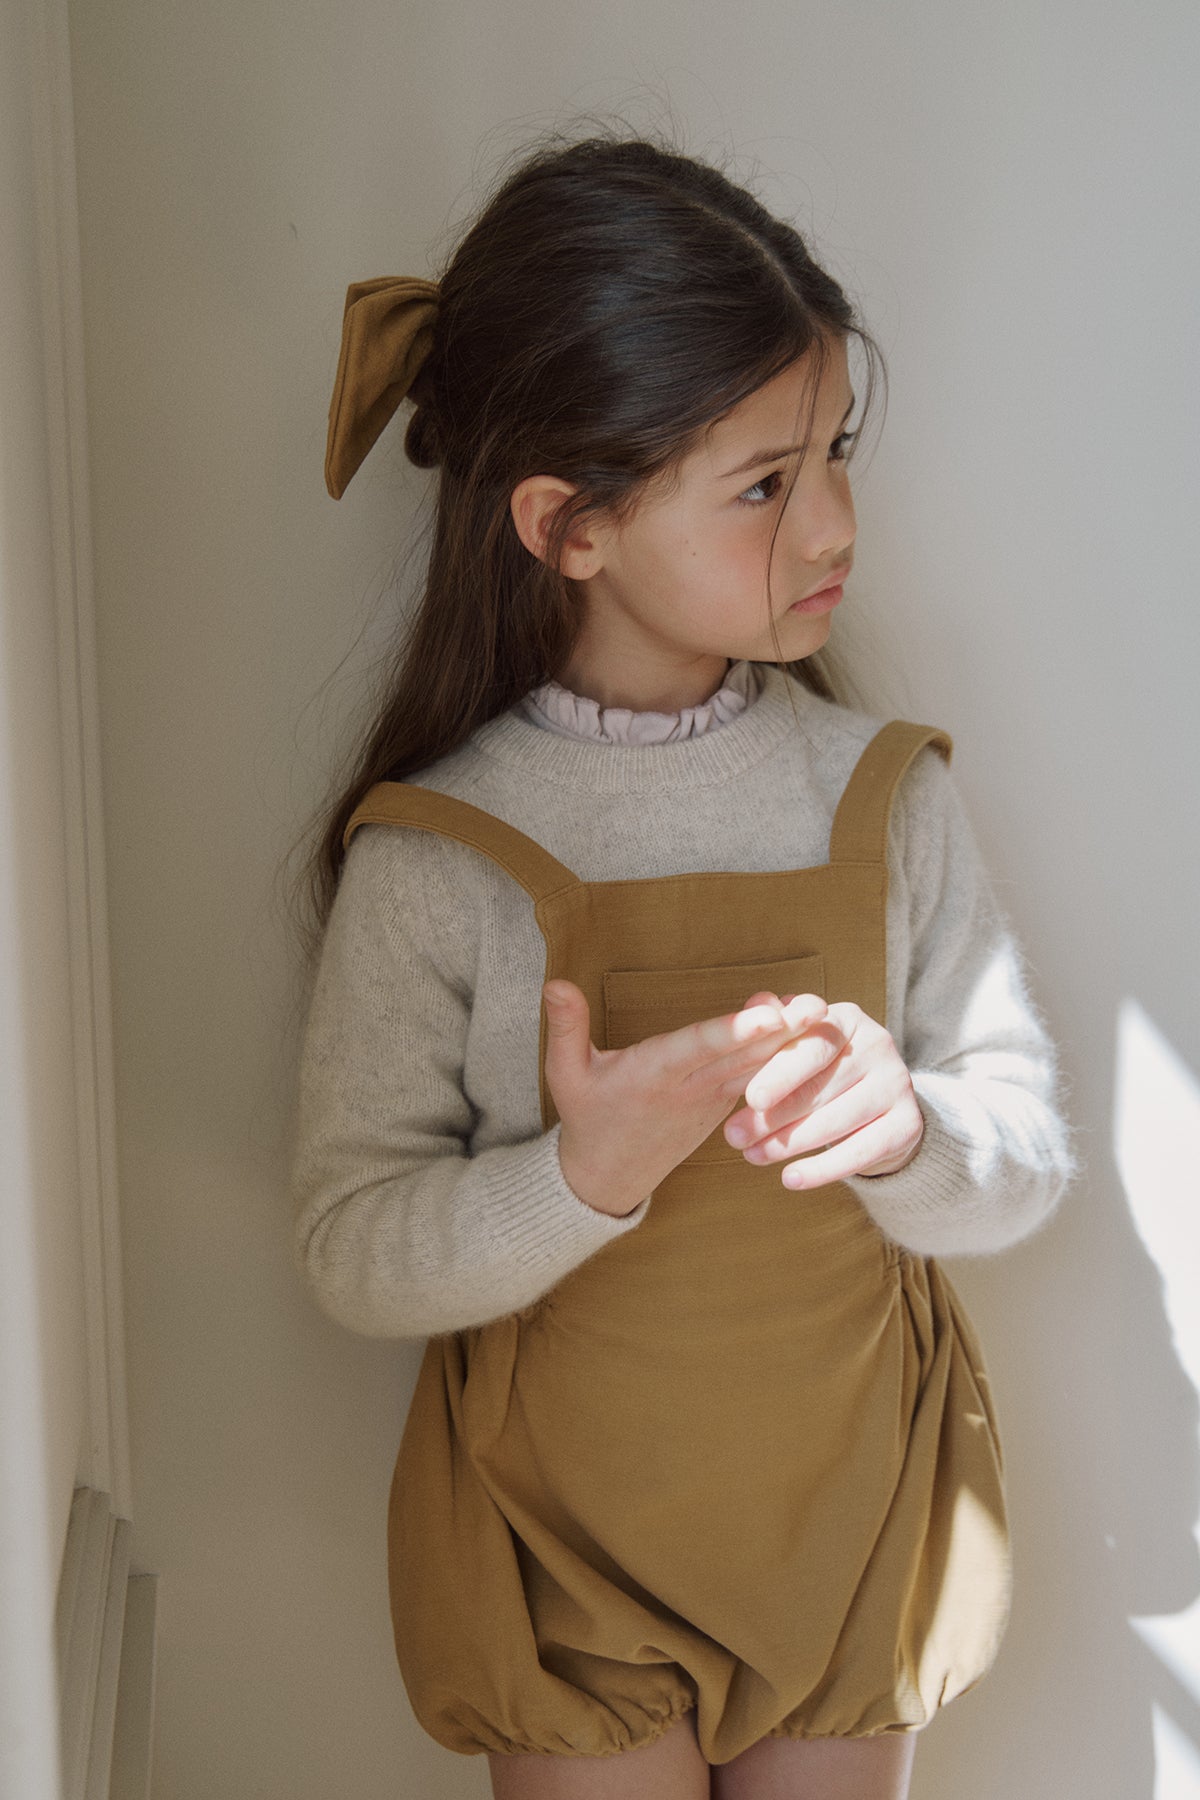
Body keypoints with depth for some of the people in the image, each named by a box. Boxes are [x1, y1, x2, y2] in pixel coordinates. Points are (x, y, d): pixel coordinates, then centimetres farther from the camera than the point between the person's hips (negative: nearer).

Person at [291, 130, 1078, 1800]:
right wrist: (582, 1178, -31)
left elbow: (1033, 1150, -5)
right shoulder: (436, 858, -17)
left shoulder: (882, 792, -8)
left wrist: (907, 1128, -27)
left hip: (855, 1535, 3)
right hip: (569, 1556, -2)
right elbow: (357, 1251, -14)